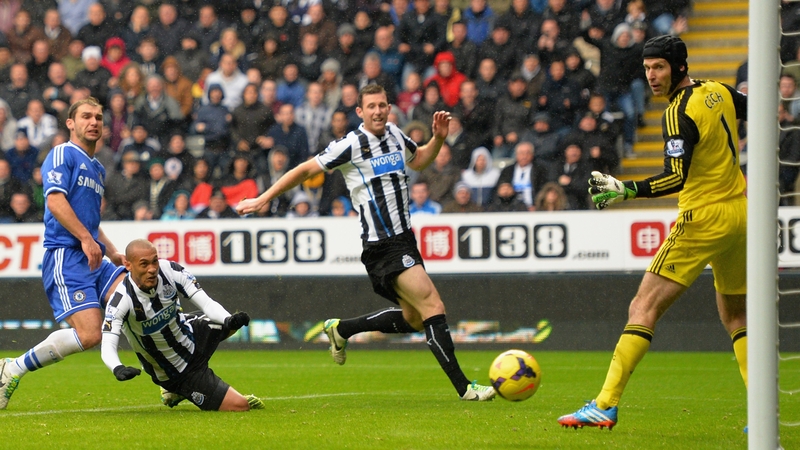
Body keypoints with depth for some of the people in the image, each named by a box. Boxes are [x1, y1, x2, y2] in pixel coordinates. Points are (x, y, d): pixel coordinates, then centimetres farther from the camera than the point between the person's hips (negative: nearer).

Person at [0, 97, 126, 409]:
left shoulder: (97, 170, 25)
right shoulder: (62, 155, -2)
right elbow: (55, 200, -16)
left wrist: (114, 254, 20)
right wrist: (86, 239, -22)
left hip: (93, 259, 9)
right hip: (66, 257, -9)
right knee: (89, 333, -20)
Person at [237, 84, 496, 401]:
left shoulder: (395, 135, 9)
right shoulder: (351, 146, -10)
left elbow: (418, 160, 30)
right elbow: (305, 170, -2)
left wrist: (438, 138, 10)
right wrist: (263, 199, -1)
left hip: (405, 239, 8)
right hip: (382, 247, -8)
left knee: (414, 320, 14)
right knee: (434, 308, -16)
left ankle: (342, 329, 30)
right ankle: (464, 387, -14)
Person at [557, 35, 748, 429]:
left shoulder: (680, 113, -15)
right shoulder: (720, 93, 7)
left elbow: (676, 177, -23)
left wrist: (628, 190, -28)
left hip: (703, 219, -8)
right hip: (740, 213, 8)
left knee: (644, 308, -9)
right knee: (736, 316, 20)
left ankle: (605, 404, -15)